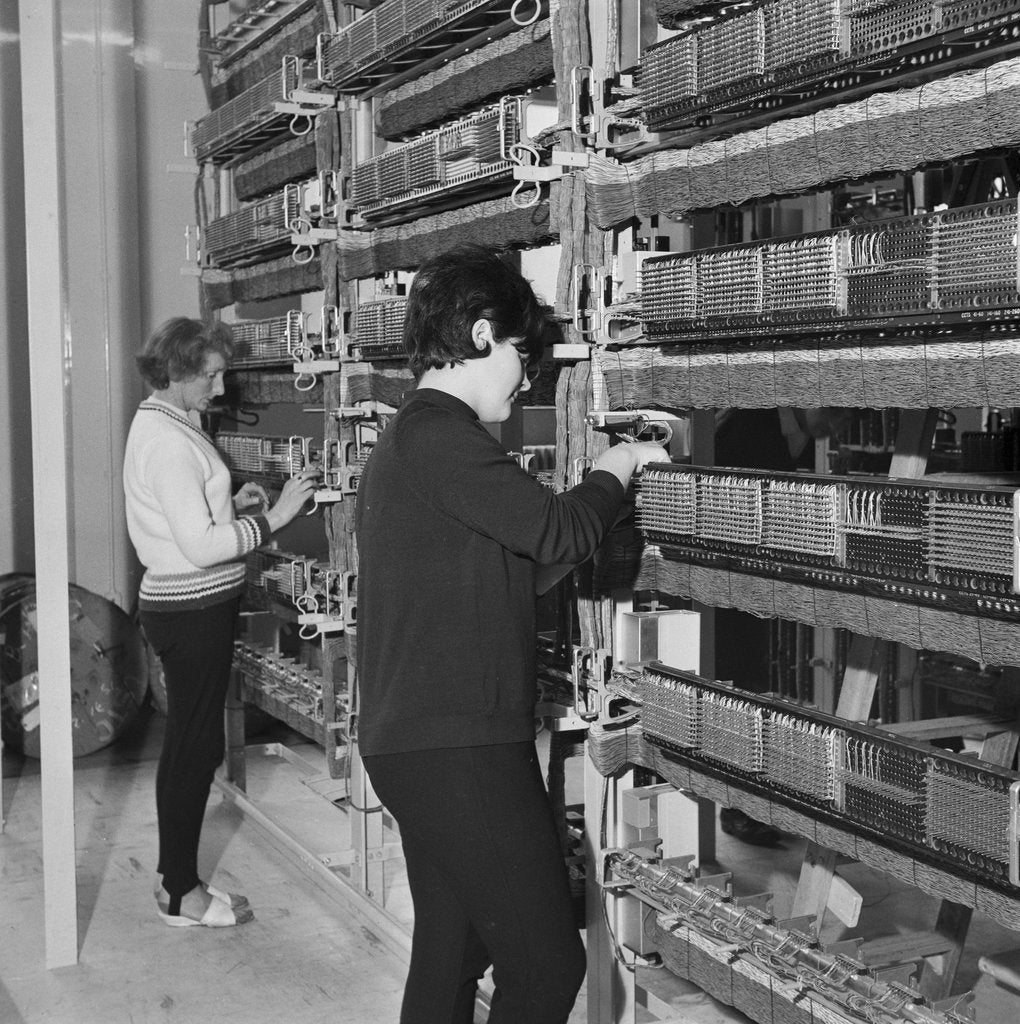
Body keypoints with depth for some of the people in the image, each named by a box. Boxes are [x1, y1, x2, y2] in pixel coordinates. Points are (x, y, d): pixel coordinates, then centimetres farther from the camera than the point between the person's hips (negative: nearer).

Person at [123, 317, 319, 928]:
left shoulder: (164, 424, 13)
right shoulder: (168, 439, -19)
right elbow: (201, 545, -24)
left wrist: (231, 505, 10)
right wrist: (273, 517, -19)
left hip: (193, 608, 10)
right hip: (193, 610, -10)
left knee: (193, 746, 16)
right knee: (193, 747, -1)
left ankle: (177, 880, 26)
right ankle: (182, 895, 10)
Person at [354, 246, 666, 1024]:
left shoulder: (407, 438, 19)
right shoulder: (442, 435, -15)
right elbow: (559, 534, -18)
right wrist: (618, 466, -2)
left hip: (417, 745, 11)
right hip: (457, 749, -11)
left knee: (450, 956, 14)